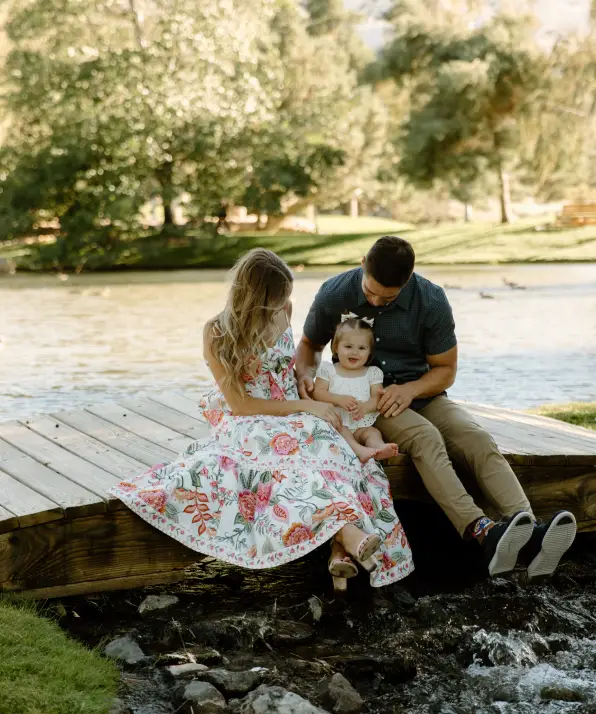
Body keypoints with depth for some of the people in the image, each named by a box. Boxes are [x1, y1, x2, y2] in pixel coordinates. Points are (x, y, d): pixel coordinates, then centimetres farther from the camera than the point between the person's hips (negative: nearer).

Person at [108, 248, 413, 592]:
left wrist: (310, 391, 2)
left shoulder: (283, 311, 4)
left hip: (294, 416, 4)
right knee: (293, 446, -38)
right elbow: (239, 403, -10)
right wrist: (305, 407, -15)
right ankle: (347, 532, -52)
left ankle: (342, 552, -48)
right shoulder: (218, 334, -9)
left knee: (327, 444, -31)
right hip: (245, 423, -4)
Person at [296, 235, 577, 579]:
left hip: (419, 393, 2)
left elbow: (446, 370, 2)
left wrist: (410, 390, -18)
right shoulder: (335, 294, -8)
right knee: (426, 437, -34)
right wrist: (306, 374, -13)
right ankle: (483, 532, -54)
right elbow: (309, 345, 10)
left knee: (479, 440, -27)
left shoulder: (432, 301, -8)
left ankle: (531, 536, -47)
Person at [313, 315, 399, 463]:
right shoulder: (328, 369, 11)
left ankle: (379, 448, -58)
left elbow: (377, 398, 3)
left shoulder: (372, 373, 13)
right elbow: (318, 393, 2)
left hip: (362, 425, 2)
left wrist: (364, 407, -21)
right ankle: (359, 450, -58)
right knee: (340, 430, -34)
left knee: (373, 433, -27)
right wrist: (339, 399, -16)